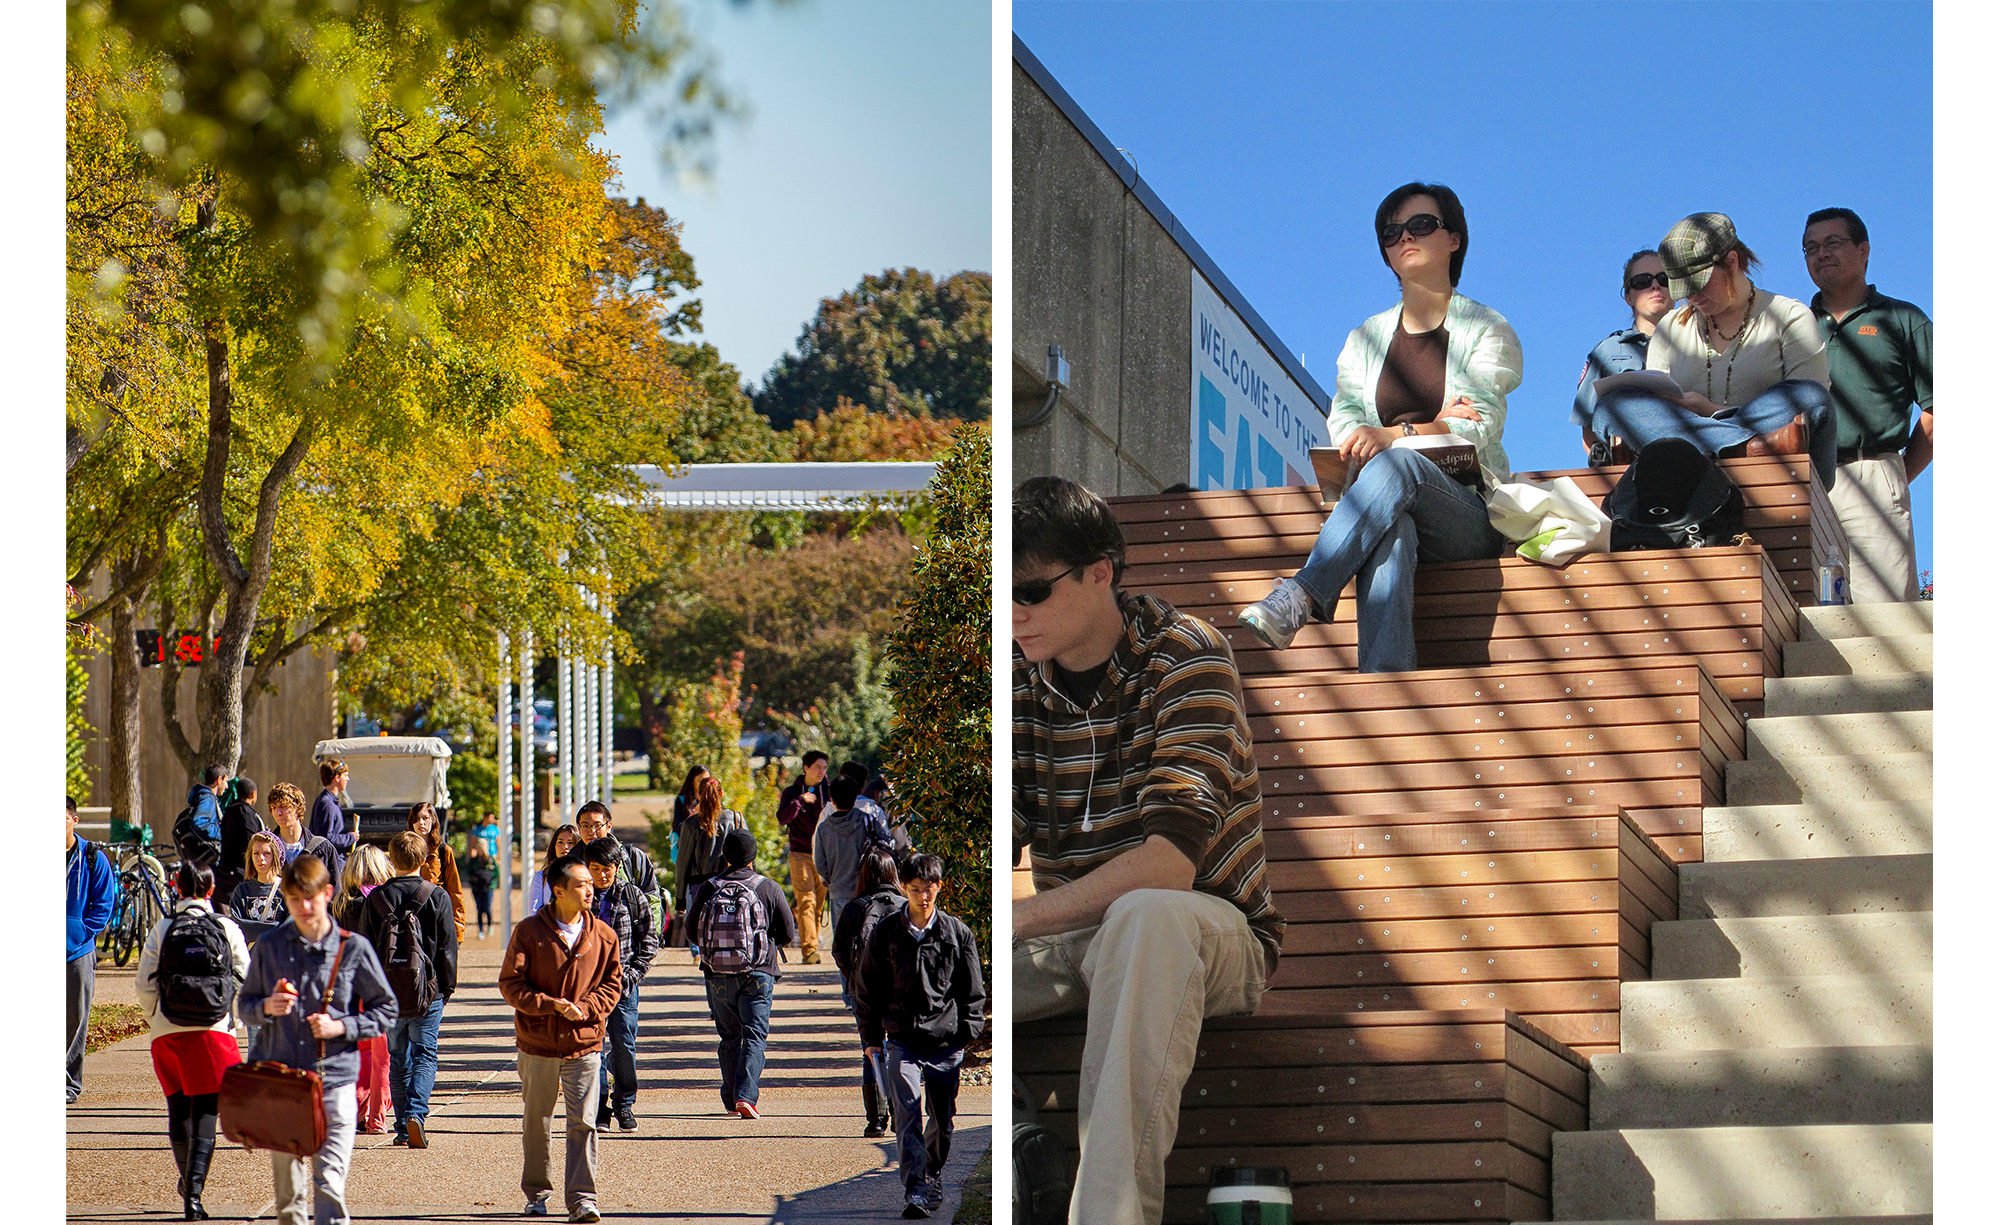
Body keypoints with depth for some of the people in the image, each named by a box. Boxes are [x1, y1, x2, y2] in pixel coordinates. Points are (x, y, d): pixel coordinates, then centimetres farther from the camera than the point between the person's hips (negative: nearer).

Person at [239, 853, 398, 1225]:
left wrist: (342, 1027, -10)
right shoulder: (269, 946, 6)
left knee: (329, 1184, -10)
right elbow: (244, 1005, 13)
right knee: (287, 1187, 9)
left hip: (334, 1078, -3)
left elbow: (386, 1010, 5)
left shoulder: (354, 949, -1)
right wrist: (267, 1008, -9)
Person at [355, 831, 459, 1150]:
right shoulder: (437, 897, -5)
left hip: (388, 992, 2)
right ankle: (415, 1112, -18)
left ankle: (403, 1126, 10)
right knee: (425, 1055, 4)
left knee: (398, 1058, 12)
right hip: (427, 992, -2)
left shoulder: (376, 899, 0)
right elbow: (448, 947, -1)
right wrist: (447, 987, 9)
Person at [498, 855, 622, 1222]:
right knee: (536, 1121, 11)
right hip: (537, 1043, 0)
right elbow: (511, 983, -3)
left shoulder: (602, 936, 2)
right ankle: (537, 1193, 26)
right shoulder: (529, 931, -4)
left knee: (583, 1122, -8)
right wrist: (549, 1005, -16)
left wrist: (584, 1008, -11)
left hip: (584, 1042, 0)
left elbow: (612, 983, 7)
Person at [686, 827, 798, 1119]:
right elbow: (788, 934, 1)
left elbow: (692, 933, 6)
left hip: (717, 976, 2)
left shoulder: (708, 889, -1)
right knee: (755, 1036, 0)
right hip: (757, 974, -2)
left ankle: (731, 1097, 17)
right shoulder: (768, 888, -3)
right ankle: (745, 1095, -16)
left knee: (728, 1037, 14)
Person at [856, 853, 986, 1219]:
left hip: (947, 1044, 1)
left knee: (942, 1119, 8)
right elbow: (868, 990, 12)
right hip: (902, 1041, -1)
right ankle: (914, 1190, -21)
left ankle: (934, 1174, 33)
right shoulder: (885, 935, 5)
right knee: (908, 1114, -16)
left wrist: (969, 1035, 4)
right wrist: (872, 1038, 8)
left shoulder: (958, 934, 5)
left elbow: (973, 992, 11)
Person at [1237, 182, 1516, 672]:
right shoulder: (1366, 339, 21)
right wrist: (1434, 427, -13)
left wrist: (1394, 435, -24)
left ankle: (1300, 597, -52)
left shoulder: (1487, 330, 9)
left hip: (1469, 515, -2)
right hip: (1392, 508, 2)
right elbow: (1342, 424, 6)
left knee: (1398, 463, -37)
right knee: (1391, 532, -39)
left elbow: (1480, 430, -6)